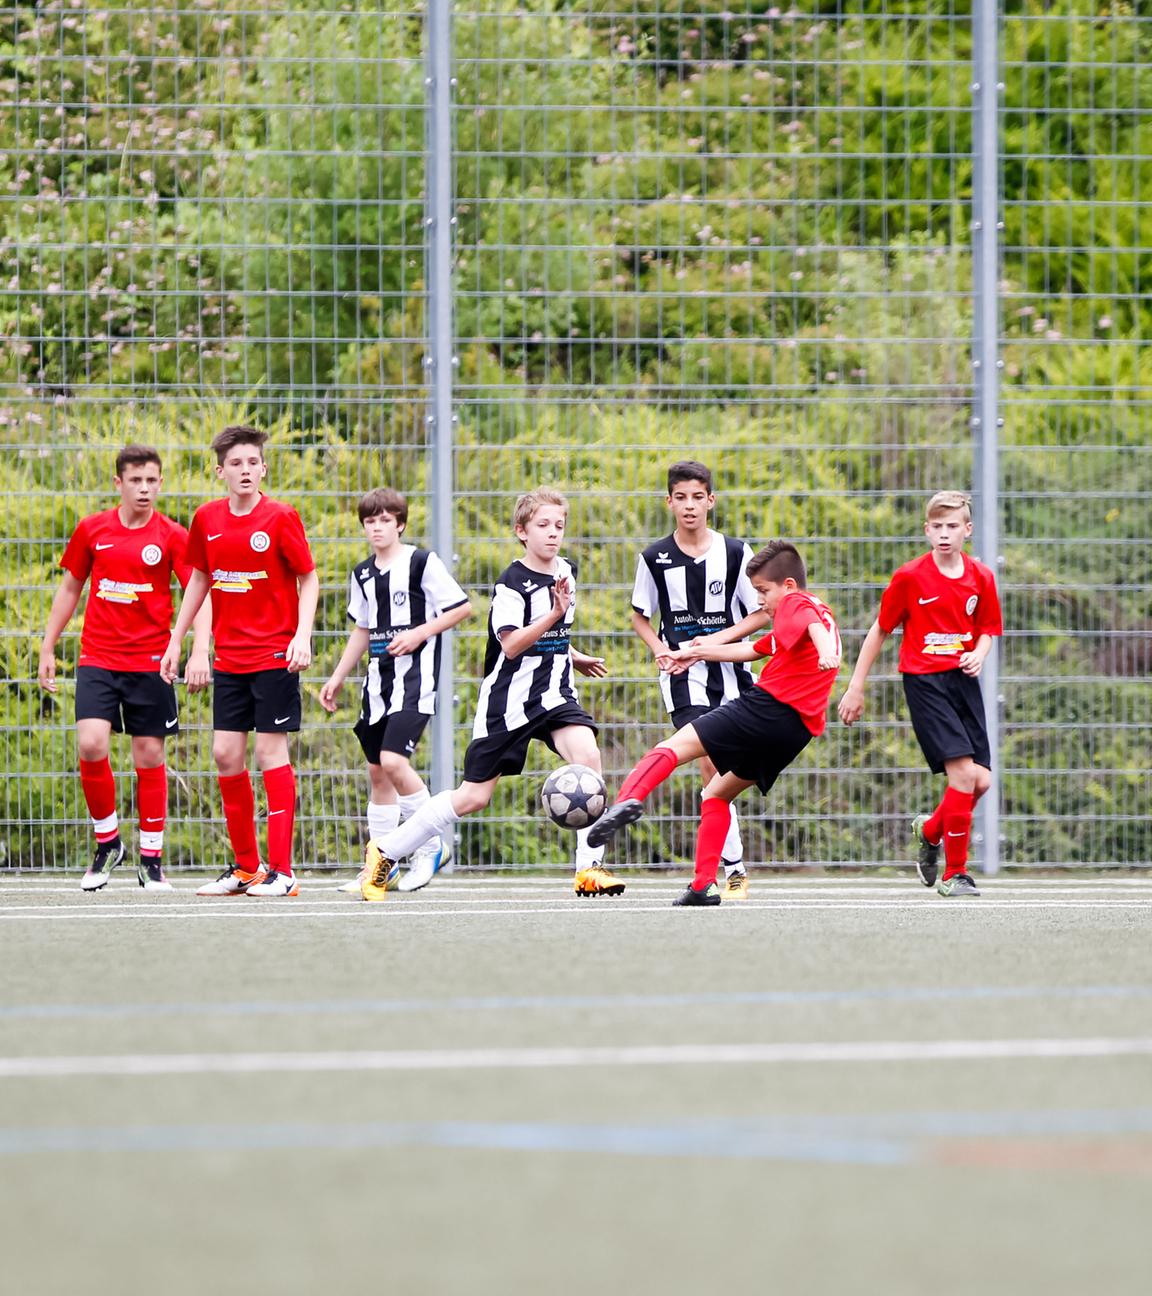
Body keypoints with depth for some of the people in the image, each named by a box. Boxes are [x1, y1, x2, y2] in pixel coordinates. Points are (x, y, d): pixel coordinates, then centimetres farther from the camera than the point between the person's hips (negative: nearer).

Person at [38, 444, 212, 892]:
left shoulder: (172, 536, -2)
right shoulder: (91, 530, 4)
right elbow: (69, 589, 15)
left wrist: (200, 652, -22)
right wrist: (48, 648, 14)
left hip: (150, 663, -1)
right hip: (97, 659, 1)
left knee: (150, 755, 1)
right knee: (90, 744, -15)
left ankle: (151, 860, 11)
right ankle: (107, 840, 5)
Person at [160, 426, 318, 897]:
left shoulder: (280, 518, -9)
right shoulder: (207, 519, 5)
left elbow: (308, 578, -5)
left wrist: (303, 635, -17)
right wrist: (176, 638, 18)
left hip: (275, 656, -5)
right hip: (229, 658, 5)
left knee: (271, 753, -7)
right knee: (226, 754, 4)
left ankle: (281, 870, -5)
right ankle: (245, 867, 14)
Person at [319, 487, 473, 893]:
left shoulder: (422, 563, -7)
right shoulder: (363, 574, 13)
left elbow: (462, 607, -5)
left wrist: (420, 633, -15)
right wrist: (337, 677, 21)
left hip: (414, 675, -7)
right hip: (378, 677, 7)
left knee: (393, 760, -20)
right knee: (377, 771, 8)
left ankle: (431, 846, -5)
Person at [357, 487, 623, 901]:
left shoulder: (566, 571, 8)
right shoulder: (511, 583, -14)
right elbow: (511, 644, -25)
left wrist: (574, 658, 24)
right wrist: (554, 614, -33)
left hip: (554, 692, 5)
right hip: (508, 698, -5)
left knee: (586, 753, -24)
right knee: (474, 796, -1)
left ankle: (590, 868, -20)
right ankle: (386, 851, 16)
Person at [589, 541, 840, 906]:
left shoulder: (795, 604, 4)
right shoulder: (818, 612, 32)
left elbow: (815, 626, -22)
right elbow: (752, 650, 43)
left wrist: (826, 652, -43)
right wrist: (700, 651, 50)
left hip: (767, 705, -9)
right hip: (797, 731, 9)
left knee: (675, 746, -10)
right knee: (717, 793, 20)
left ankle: (629, 799, -36)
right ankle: (704, 885, 8)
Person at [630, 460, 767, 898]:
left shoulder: (735, 553, -1)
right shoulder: (655, 558, 1)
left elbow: (759, 614, 2)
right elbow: (639, 616, 13)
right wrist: (661, 650, -5)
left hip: (728, 668, 1)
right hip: (683, 672, -1)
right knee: (710, 762, -15)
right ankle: (733, 866, -15)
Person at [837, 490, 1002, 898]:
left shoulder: (981, 578, 5)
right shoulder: (909, 577, -6)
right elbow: (879, 631, 3)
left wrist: (978, 655, -5)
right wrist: (855, 688, 4)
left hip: (963, 681, 5)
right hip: (924, 680, -5)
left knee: (981, 781, -1)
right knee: (963, 773, -17)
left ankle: (930, 830, 31)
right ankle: (953, 873, -7)